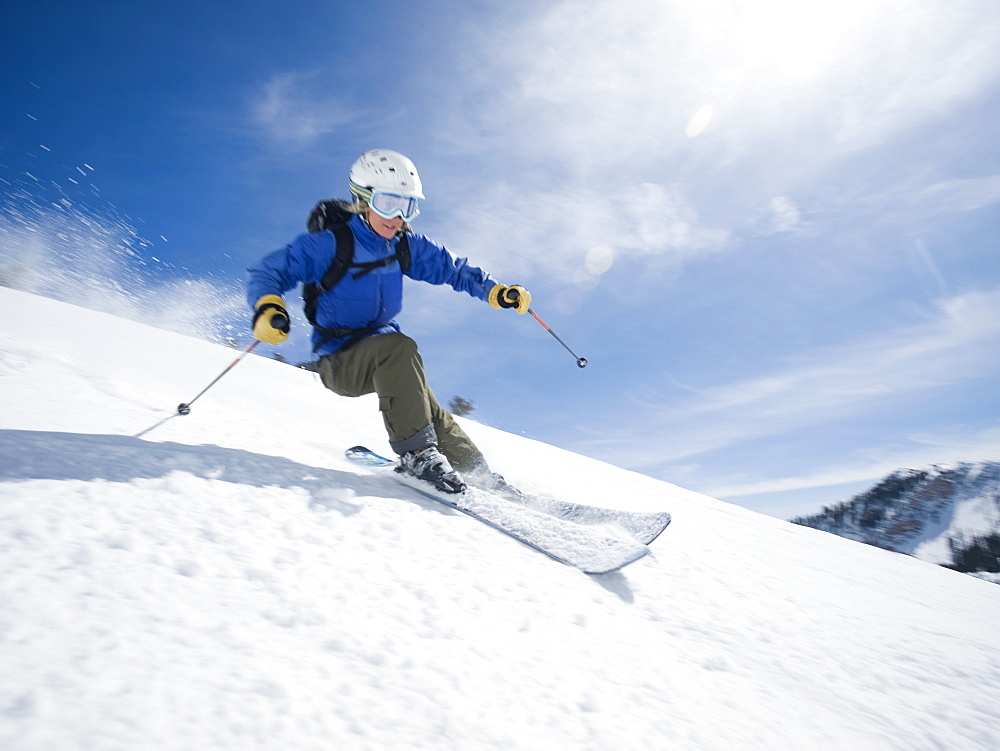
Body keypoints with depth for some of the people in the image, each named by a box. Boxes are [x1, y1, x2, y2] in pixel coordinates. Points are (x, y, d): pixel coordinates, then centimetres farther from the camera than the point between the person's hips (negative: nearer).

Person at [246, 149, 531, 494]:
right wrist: (268, 307, -34)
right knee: (399, 348, -33)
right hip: (339, 362, -5)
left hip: (383, 354, 5)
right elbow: (264, 273, -12)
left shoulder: (405, 245, 0)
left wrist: (496, 291, -8)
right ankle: (417, 452, -29)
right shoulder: (329, 243, -14)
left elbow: (452, 268, 6)